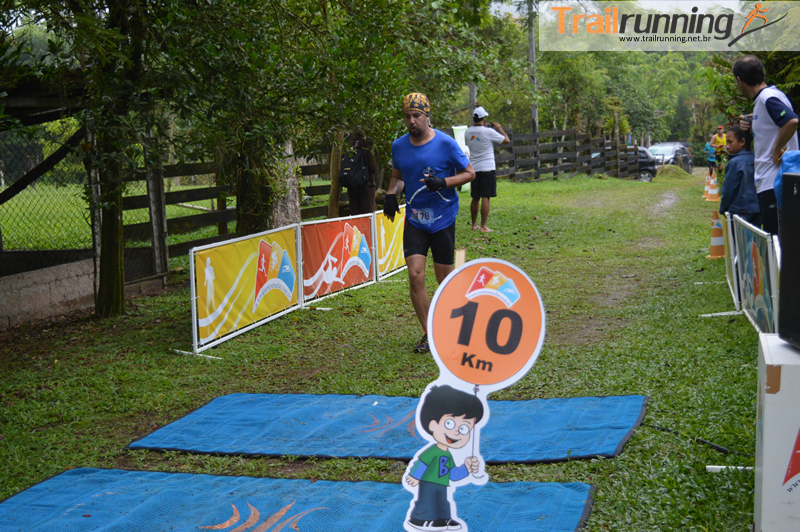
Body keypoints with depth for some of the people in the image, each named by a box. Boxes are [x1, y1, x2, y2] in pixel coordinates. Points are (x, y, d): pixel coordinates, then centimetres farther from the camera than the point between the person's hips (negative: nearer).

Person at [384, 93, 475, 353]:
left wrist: (443, 182, -19)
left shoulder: (446, 143, -8)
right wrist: (391, 194, 0)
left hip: (443, 219, -3)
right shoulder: (399, 146, 4)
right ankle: (428, 334, 3)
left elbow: (469, 173, -2)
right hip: (414, 220, 3)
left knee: (445, 278, 4)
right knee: (415, 275, -9)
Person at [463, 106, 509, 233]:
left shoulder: (468, 132, 2)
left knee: (475, 198, 14)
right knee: (485, 197, -5)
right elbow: (506, 140, -5)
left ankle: (474, 224, 21)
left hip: (474, 169, 5)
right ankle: (483, 227, -7)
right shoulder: (489, 132, -12)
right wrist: (499, 128, 10)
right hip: (488, 168, -5)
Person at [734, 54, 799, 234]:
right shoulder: (762, 99, 17)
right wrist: (753, 127, 9)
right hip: (767, 182, 10)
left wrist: (777, 150, -19)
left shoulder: (769, 98, -13)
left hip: (774, 184, -10)